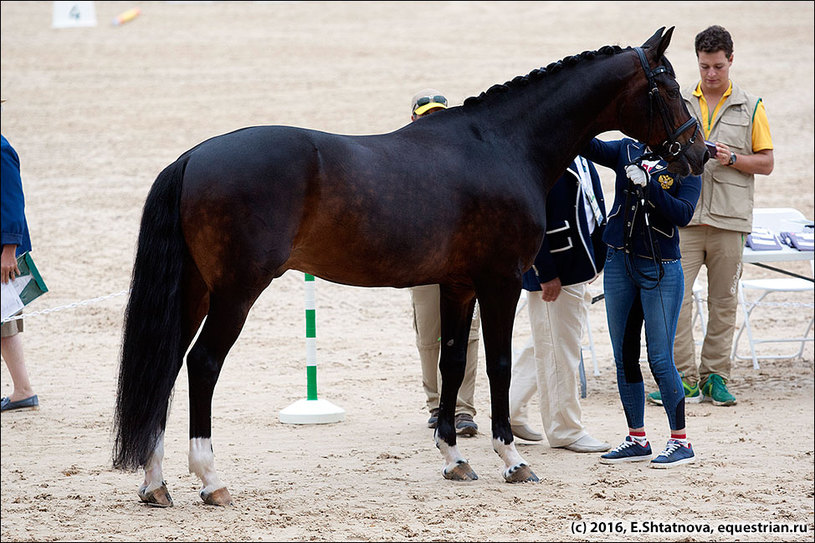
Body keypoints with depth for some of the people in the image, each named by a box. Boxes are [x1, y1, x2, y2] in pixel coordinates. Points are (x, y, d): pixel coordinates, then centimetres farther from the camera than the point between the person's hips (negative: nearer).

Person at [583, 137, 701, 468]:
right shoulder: (628, 151, 6)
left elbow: (683, 214, -18)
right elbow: (593, 149, -8)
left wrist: (648, 184, -27)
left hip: (661, 269, -5)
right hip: (619, 263, 5)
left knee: (660, 359, -5)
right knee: (624, 357, 9)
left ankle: (680, 442, 6)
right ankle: (637, 439, 20)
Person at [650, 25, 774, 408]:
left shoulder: (750, 107, 7)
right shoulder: (678, 104, 10)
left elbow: (766, 163, 7)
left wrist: (732, 159, -10)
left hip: (729, 218, 0)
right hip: (685, 216, 0)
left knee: (723, 302, 4)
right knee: (675, 296, -9)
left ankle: (715, 377, 12)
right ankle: (685, 380, -5)